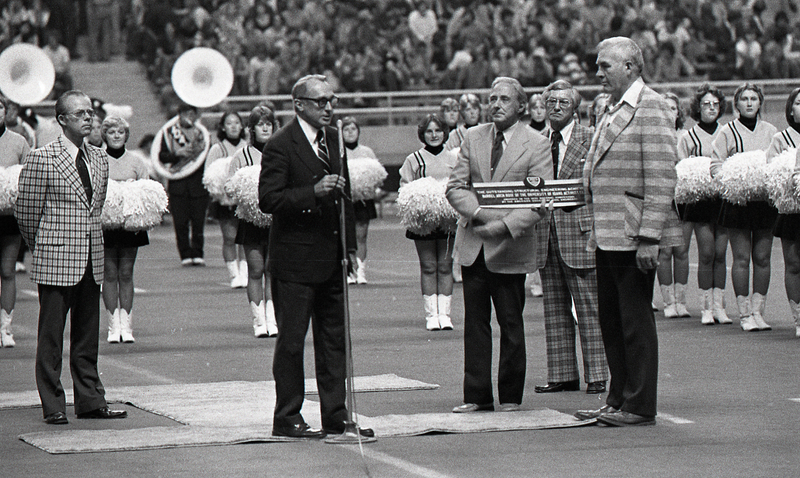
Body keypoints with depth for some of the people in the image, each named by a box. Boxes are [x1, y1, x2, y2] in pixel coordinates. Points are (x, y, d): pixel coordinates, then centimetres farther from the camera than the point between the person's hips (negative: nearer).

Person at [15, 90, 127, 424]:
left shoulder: (100, 159, 11)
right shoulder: (41, 159, -8)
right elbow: (26, 212, -4)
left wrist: (89, 242, 15)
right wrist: (44, 249, 5)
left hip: (91, 262, 6)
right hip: (55, 263, -6)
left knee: (88, 336, 11)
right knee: (51, 336, 0)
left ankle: (90, 401, 17)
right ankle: (53, 406, 5)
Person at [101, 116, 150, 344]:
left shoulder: (137, 162, 8)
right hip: (105, 223, -1)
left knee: (126, 273, 2)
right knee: (110, 273, -1)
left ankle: (126, 325, 5)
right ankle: (114, 325, 3)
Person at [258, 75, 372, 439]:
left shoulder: (333, 139, 12)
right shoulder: (280, 146, -11)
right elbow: (268, 199, -18)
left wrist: (350, 244, 14)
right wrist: (314, 192, -27)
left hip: (331, 258, 7)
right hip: (295, 261, -7)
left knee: (335, 339, 10)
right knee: (291, 340, -1)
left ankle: (336, 415, 16)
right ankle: (287, 418, 6)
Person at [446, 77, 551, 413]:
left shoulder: (536, 145, -5)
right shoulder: (473, 138, 8)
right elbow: (455, 187, 5)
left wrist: (506, 225, -22)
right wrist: (479, 212, -13)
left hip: (510, 247, -4)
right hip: (472, 246, 4)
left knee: (511, 325, 2)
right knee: (475, 323, 7)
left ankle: (510, 396, 12)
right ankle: (477, 395, 12)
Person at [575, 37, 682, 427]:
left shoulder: (651, 109, -11)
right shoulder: (614, 112, 17)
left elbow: (661, 179, -17)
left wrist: (648, 237, -21)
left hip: (634, 235, -9)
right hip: (609, 235, 9)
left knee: (635, 320, -4)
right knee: (610, 318, 13)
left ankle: (640, 406, 2)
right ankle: (618, 400, 21)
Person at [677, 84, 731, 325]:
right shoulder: (688, 137, 7)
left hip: (724, 197, 2)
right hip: (701, 197, -2)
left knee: (720, 253, 1)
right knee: (706, 253, -5)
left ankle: (719, 305, 5)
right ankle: (707, 307, -1)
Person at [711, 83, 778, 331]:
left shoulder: (770, 131, 12)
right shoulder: (727, 132, 3)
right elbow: (716, 165, 0)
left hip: (766, 199, 3)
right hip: (738, 199, -3)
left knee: (762, 258, 2)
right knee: (741, 258, -4)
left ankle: (758, 311, 9)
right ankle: (744, 313, 2)